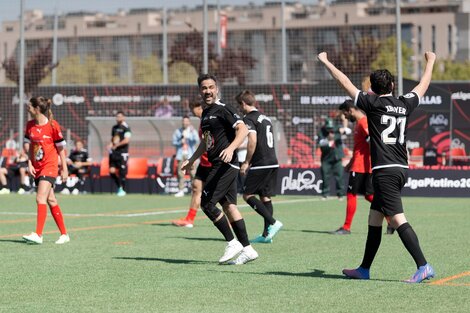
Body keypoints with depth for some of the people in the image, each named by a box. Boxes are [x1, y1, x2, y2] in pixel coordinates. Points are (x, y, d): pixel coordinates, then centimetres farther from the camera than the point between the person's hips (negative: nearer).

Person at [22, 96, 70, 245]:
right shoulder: (30, 125, 6)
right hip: (37, 168, 7)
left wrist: (64, 169, -2)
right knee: (51, 201, 9)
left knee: (41, 198, -18)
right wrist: (30, 164, 2)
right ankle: (64, 234, 17)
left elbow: (61, 148, -4)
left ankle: (38, 235, -23)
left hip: (50, 166, -7)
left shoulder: (52, 126, -11)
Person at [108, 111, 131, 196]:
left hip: (122, 153, -6)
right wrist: (111, 145, 4)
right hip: (113, 152, 6)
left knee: (122, 172, -4)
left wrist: (116, 145, -13)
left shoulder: (126, 128, -7)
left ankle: (122, 190, 11)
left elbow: (127, 140, -17)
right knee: (112, 171, -1)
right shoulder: (114, 127, 15)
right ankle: (119, 186, 19)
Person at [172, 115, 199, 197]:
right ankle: (181, 191, 3)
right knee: (180, 173, -2)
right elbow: (174, 142, 10)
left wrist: (193, 132, -22)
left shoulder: (193, 131, 7)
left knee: (193, 172, -8)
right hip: (181, 155, 2)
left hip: (190, 155, -2)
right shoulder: (177, 131, 11)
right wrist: (180, 142, -9)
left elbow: (197, 140, -9)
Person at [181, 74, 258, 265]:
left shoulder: (223, 110, -10)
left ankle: (232, 243, -4)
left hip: (226, 165, -9)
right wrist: (191, 160, 30)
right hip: (219, 165, 9)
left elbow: (243, 129, -21)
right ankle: (247, 249, 9)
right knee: (229, 206, 7)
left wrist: (231, 148, -34)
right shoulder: (206, 113, 18)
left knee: (206, 203, -11)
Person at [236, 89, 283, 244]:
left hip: (260, 164, -8)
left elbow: (253, 140, -21)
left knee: (247, 195, -1)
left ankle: (272, 222, -13)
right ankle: (267, 234, 7)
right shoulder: (265, 118, 19)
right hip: (273, 162, 8)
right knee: (265, 196, 9)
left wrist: (246, 162, -14)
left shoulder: (249, 119, -8)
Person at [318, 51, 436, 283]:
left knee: (397, 220, -14)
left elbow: (345, 83, 2)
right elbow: (423, 85, 29)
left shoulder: (373, 104, -5)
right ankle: (364, 269, 22)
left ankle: (423, 266, -23)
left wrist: (326, 62, 14)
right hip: (401, 168, 8)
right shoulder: (404, 104, 10)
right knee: (374, 219, 16)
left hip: (384, 171, -8)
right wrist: (430, 62, 46)